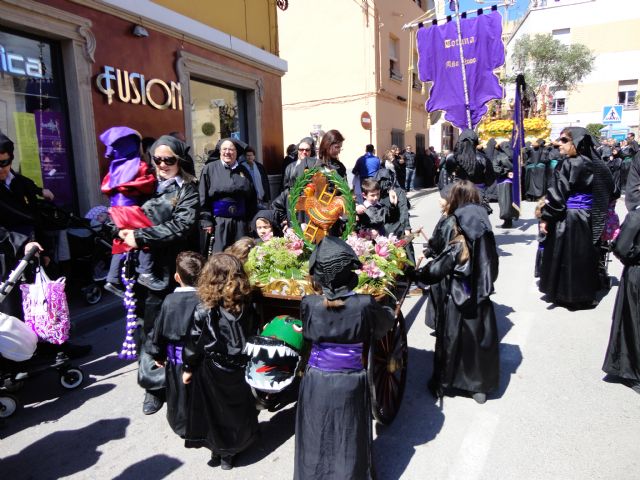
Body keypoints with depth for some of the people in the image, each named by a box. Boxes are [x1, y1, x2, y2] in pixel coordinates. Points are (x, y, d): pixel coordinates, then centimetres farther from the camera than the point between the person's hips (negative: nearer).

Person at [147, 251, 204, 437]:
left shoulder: (169, 301, -13)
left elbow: (158, 331, -2)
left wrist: (157, 355, 14)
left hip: (176, 361, 2)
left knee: (179, 396, 23)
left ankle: (180, 425, 41)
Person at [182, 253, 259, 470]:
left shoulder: (204, 311, -20)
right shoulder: (246, 306, -12)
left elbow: (194, 344, -13)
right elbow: (252, 334, 0)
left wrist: (188, 368, 2)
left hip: (212, 371, -3)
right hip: (239, 369, 3)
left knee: (214, 411, 18)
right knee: (237, 408, 19)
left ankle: (218, 452, 33)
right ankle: (230, 453, 34)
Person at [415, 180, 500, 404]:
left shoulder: (458, 245, -21)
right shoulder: (486, 236, -6)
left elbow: (436, 270, -17)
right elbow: (492, 267, 4)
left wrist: (415, 273, -2)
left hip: (458, 300, -5)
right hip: (481, 299, 5)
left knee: (452, 341, 11)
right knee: (480, 338, 16)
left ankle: (443, 384, 28)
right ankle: (481, 386, 31)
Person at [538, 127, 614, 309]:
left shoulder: (570, 164, -18)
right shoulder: (593, 163, 7)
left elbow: (557, 194, -20)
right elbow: (608, 191, 15)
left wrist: (546, 217, -13)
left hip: (568, 218, -8)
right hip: (587, 218, 8)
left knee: (566, 257, 5)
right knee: (582, 256, 18)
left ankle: (568, 294, 15)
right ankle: (585, 293, 29)